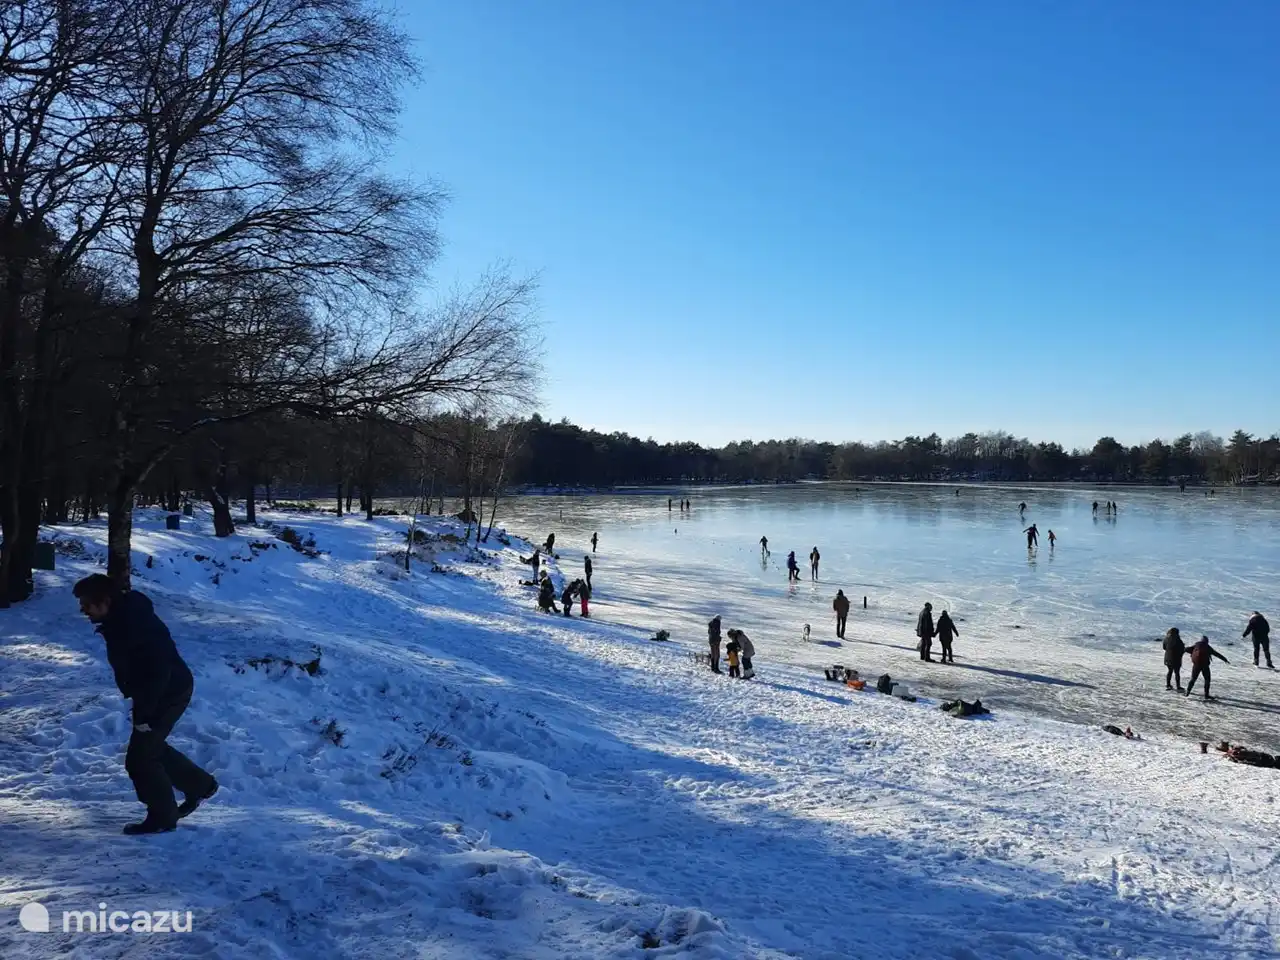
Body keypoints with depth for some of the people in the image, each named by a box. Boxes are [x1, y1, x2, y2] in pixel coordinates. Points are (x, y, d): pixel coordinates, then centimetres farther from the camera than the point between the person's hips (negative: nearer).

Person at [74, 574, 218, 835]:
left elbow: (158, 672, -30)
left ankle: (162, 818, 15)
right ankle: (201, 784, 34)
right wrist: (141, 707, 18)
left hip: (169, 694, -10)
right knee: (150, 747, 22)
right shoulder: (121, 618, 3)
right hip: (158, 693, 10)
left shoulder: (135, 625, -29)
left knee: (140, 758, 0)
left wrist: (143, 714, -23)